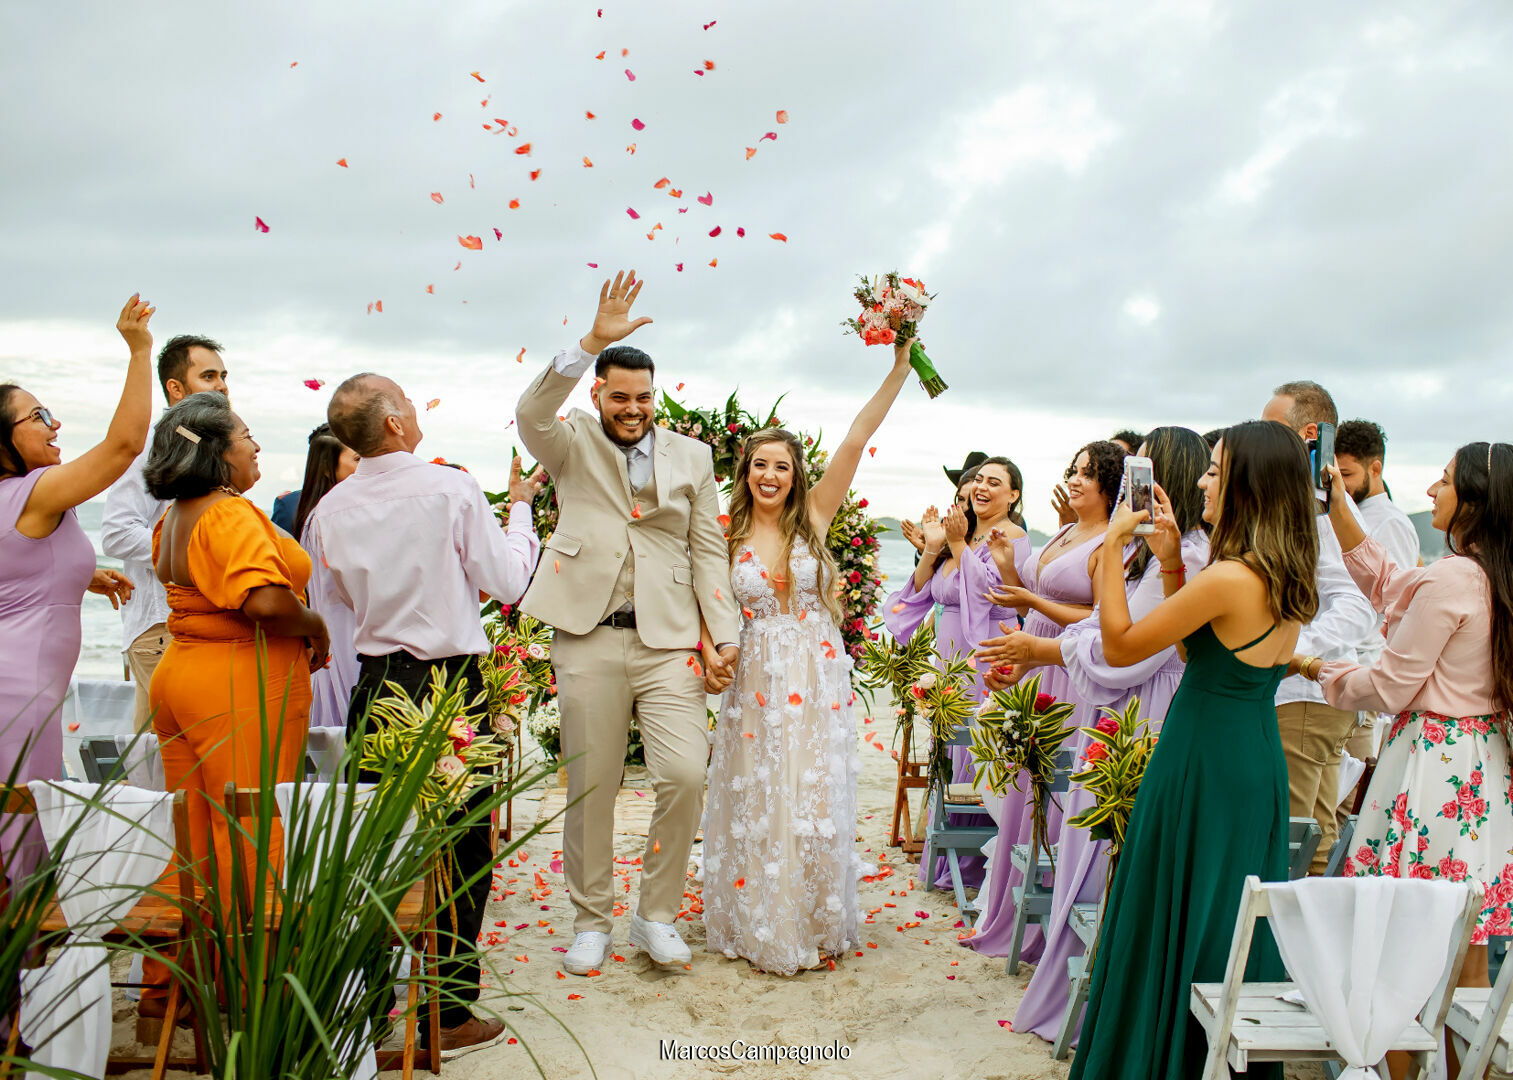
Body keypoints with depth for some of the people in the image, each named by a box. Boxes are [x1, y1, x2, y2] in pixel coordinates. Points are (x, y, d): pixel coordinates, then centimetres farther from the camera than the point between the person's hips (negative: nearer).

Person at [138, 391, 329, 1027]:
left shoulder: (173, 519, 14)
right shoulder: (232, 514, -17)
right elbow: (265, 600, -30)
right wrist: (315, 629, -12)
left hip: (180, 679, 9)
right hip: (242, 693, -9)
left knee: (190, 837, 16)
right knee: (248, 842, 0)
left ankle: (162, 983, 25)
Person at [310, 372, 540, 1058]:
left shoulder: (330, 510, 1)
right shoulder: (452, 488, -13)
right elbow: (507, 583, -7)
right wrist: (519, 506, 6)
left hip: (374, 687, 5)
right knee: (461, 851, 5)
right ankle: (450, 1016, 12)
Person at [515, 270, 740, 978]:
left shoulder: (691, 458, 12)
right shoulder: (573, 447, 8)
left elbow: (709, 552, 11)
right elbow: (531, 414, -14)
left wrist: (725, 637, 2)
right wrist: (593, 341, -24)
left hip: (669, 640, 1)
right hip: (588, 640, -1)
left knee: (686, 775, -10)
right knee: (589, 789, 7)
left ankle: (657, 914, 11)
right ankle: (591, 923, 25)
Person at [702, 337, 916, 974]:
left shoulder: (814, 517, 1)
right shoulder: (727, 537, 2)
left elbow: (855, 441, -5)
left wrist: (899, 369, -10)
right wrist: (710, 651, -13)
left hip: (817, 683, 0)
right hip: (755, 683, 0)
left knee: (817, 806, 4)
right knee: (756, 807, 7)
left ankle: (819, 928, 22)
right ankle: (760, 929, 24)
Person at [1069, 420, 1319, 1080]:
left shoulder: (1229, 578, -22)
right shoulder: (1291, 580, 4)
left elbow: (1120, 647, -15)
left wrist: (1113, 546, -11)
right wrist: (1172, 557, 8)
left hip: (1204, 767, -8)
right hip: (1260, 761, 8)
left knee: (1175, 926, 6)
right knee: (1234, 924, 18)